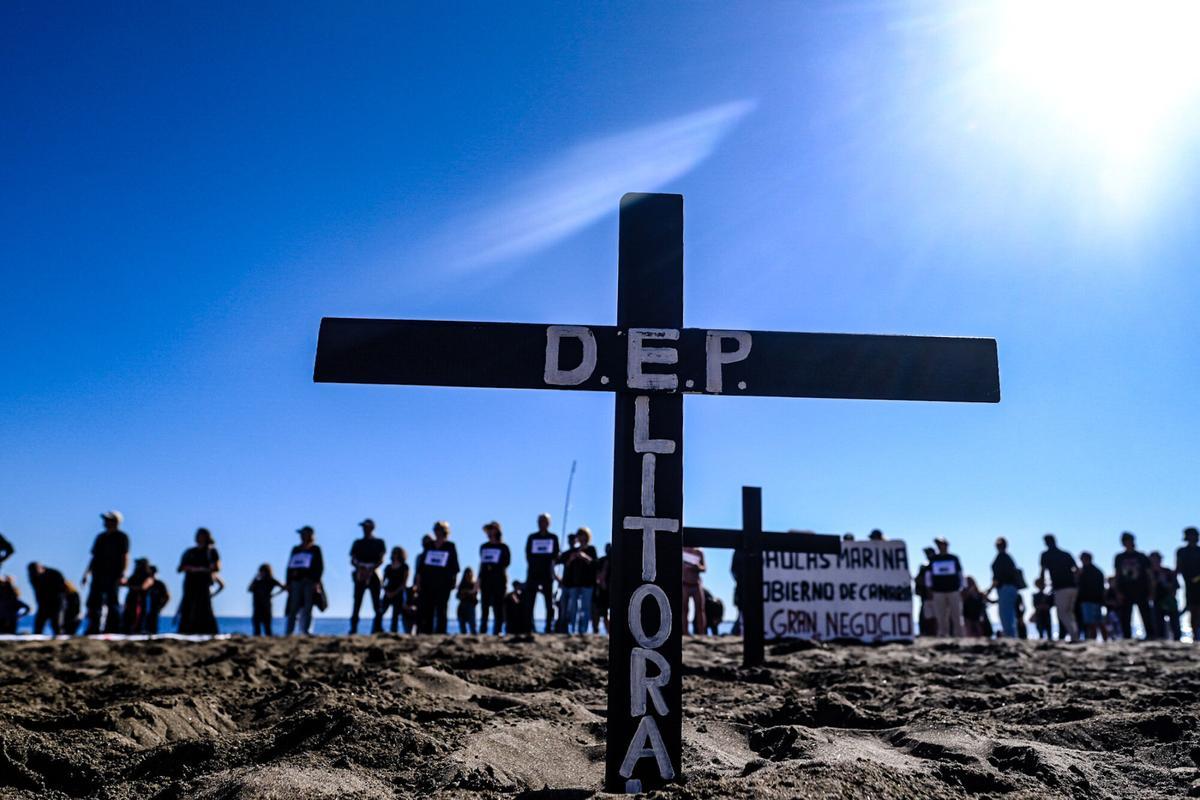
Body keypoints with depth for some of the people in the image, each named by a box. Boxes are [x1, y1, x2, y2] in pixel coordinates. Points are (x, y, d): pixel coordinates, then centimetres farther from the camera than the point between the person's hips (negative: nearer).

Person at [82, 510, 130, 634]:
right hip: (98, 575, 7)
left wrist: (122, 575, -16)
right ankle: (93, 630, 8)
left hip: (113, 577, -7)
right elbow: (94, 558, 23)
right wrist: (86, 574, 18)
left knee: (112, 603, -7)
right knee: (93, 602, 3)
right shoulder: (100, 536, 19)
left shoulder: (121, 537, -1)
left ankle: (113, 629, -3)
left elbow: (125, 557, -8)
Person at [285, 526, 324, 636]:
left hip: (310, 581, -3)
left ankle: (306, 631, -4)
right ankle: (289, 632, -3)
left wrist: (316, 581, -10)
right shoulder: (295, 550, 19)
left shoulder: (315, 549, 8)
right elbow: (289, 567, 17)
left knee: (307, 608, -4)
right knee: (293, 608, -3)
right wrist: (288, 583, 8)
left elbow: (320, 566, 1)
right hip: (296, 581, 3)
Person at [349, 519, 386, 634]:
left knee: (376, 603, -8)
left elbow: (381, 560, -1)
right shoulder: (357, 543, 16)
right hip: (360, 576, 2)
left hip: (373, 575, -2)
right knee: (357, 602, -4)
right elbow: (352, 560, 8)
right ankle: (353, 629, -3)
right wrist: (359, 568, -14)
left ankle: (377, 629, -8)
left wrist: (371, 570, -17)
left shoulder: (379, 542, 9)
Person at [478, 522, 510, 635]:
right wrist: (479, 579, 11)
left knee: (498, 607, -4)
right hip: (485, 580, 4)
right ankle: (482, 631, 7)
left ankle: (497, 631, -2)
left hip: (499, 580, -4)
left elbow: (506, 563, 0)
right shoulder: (483, 547, 14)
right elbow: (481, 563, 16)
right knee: (484, 607, 4)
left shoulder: (503, 547, 2)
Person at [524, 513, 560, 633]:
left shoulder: (553, 537, 11)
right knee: (529, 602, -4)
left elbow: (556, 555, 6)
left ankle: (549, 628, 2)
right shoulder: (532, 537, 12)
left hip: (547, 573, 0)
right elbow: (528, 555, 8)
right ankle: (529, 628, 0)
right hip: (533, 573, 0)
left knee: (550, 603, -2)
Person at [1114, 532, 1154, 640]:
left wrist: (1149, 592, 0)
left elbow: (1148, 574, 8)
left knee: (1146, 616, -5)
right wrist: (1119, 592, 0)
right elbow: (1117, 576, 9)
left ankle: (1151, 636, -2)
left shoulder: (1142, 557, 8)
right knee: (1125, 618, 0)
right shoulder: (1119, 558, 10)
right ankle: (1127, 638, 5)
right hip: (1126, 593, 1)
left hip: (1141, 591, -1)